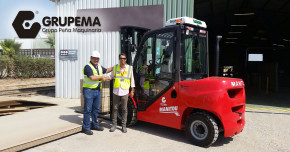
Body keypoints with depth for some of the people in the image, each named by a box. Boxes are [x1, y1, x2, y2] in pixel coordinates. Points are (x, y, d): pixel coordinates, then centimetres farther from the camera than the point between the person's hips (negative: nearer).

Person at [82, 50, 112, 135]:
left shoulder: (99, 67, 14)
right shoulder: (88, 67, -11)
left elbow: (106, 70, 31)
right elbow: (92, 78, -22)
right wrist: (101, 77, -9)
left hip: (97, 90, 8)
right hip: (89, 90, -8)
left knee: (96, 109, 15)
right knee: (88, 110, -3)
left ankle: (95, 125, 28)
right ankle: (86, 128, 4)